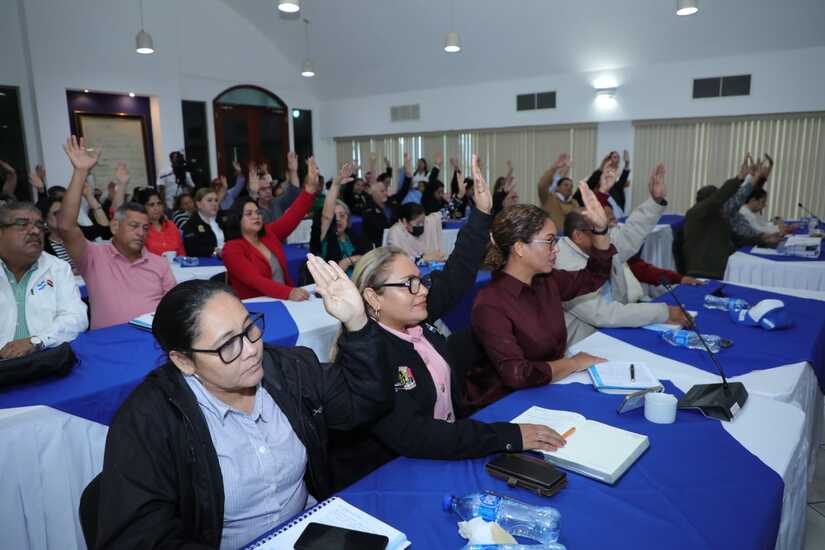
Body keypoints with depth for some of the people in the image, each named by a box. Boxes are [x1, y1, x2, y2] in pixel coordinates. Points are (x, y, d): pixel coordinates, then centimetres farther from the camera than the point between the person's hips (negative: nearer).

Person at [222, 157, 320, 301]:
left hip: (283, 301, 6)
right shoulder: (232, 249, -8)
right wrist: (289, 293, -38)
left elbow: (293, 215, -1)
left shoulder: (269, 233, 9)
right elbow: (255, 280, -22)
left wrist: (311, 187, -15)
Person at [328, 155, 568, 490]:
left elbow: (457, 276, 3)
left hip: (448, 447, 7)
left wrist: (482, 213, -3)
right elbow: (412, 437, -32)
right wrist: (510, 436, -34)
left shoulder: (415, 320, -3)